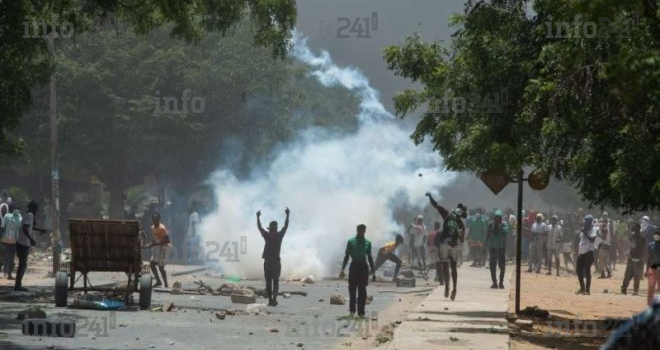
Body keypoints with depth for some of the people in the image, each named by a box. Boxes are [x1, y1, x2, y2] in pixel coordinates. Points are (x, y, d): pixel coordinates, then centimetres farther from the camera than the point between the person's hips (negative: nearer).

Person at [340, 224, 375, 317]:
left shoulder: (367, 243, 7)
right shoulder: (351, 242, 2)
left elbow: (370, 257, 13)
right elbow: (347, 256, 3)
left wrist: (373, 271, 12)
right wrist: (342, 269, -3)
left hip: (363, 267, 1)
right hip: (354, 266, -1)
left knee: (362, 291, 0)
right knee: (352, 289, 0)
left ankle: (361, 312, 3)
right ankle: (352, 310, 12)